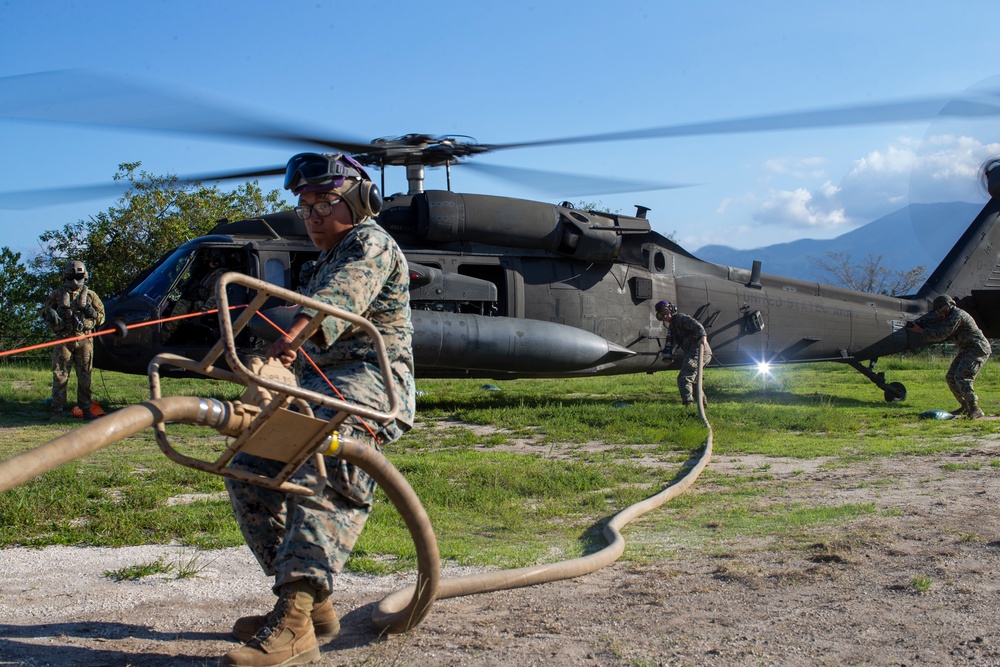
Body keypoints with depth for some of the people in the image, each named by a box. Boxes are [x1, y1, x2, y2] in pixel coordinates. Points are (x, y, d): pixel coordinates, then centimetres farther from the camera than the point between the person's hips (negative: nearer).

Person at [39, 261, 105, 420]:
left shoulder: (90, 295, 9)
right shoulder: (57, 294, 9)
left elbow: (101, 317, 12)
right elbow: (43, 310, 17)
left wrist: (92, 313, -10)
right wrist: (50, 314, -6)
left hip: (84, 340, 0)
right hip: (63, 340, 0)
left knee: (84, 376, 5)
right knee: (60, 375, -2)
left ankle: (85, 408, 13)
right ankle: (57, 410, 3)